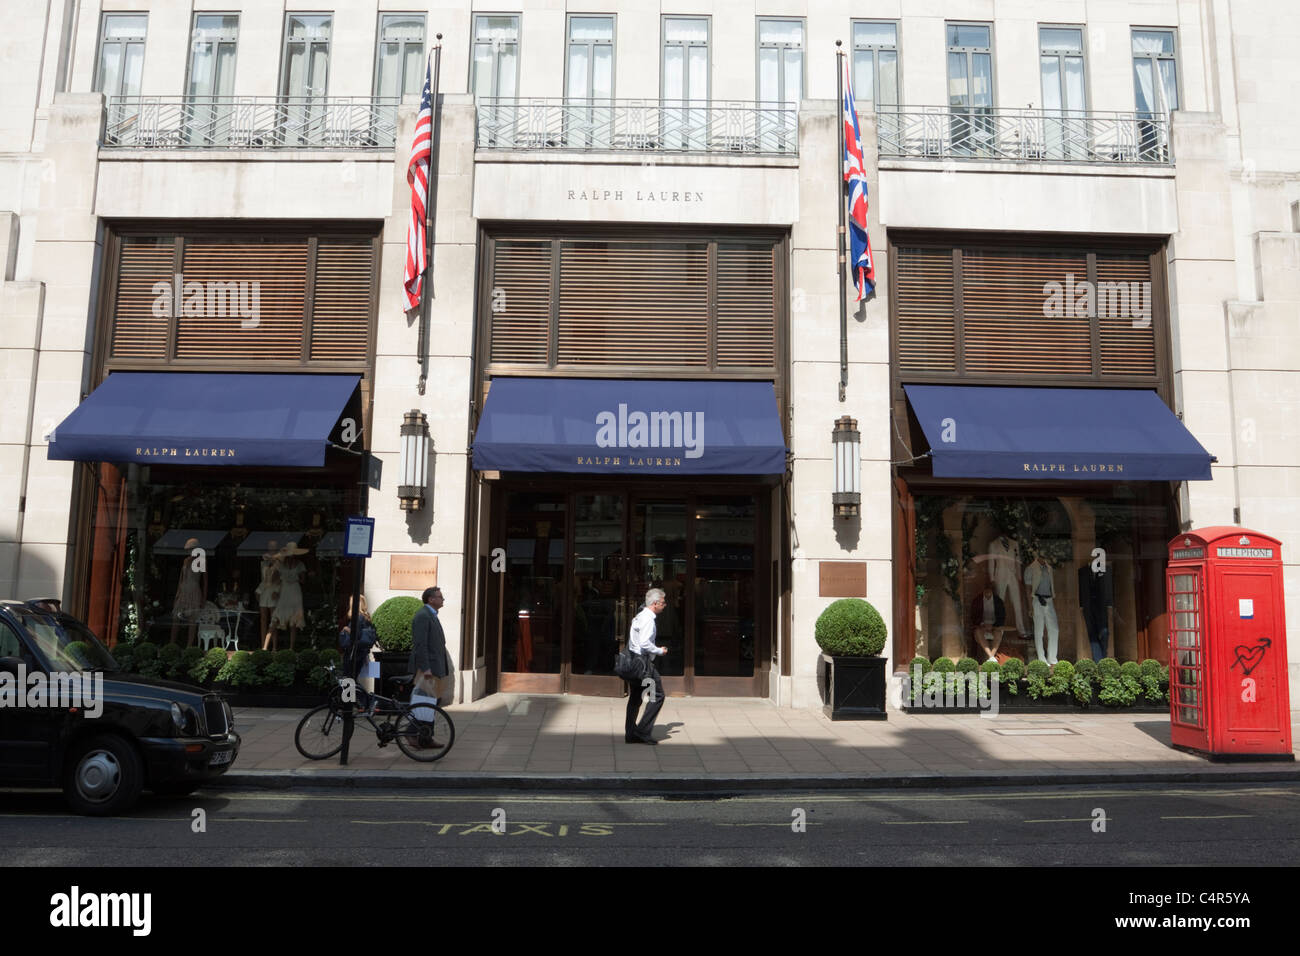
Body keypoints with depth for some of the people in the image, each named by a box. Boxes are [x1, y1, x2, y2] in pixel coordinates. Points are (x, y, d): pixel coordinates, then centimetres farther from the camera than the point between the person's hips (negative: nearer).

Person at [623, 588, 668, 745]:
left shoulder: (638, 617, 16)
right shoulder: (648, 618, -14)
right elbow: (644, 643, -24)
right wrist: (660, 651, -11)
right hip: (644, 662, -10)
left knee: (635, 698, 13)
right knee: (657, 695, -3)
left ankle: (631, 733, 15)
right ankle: (643, 731, -4)